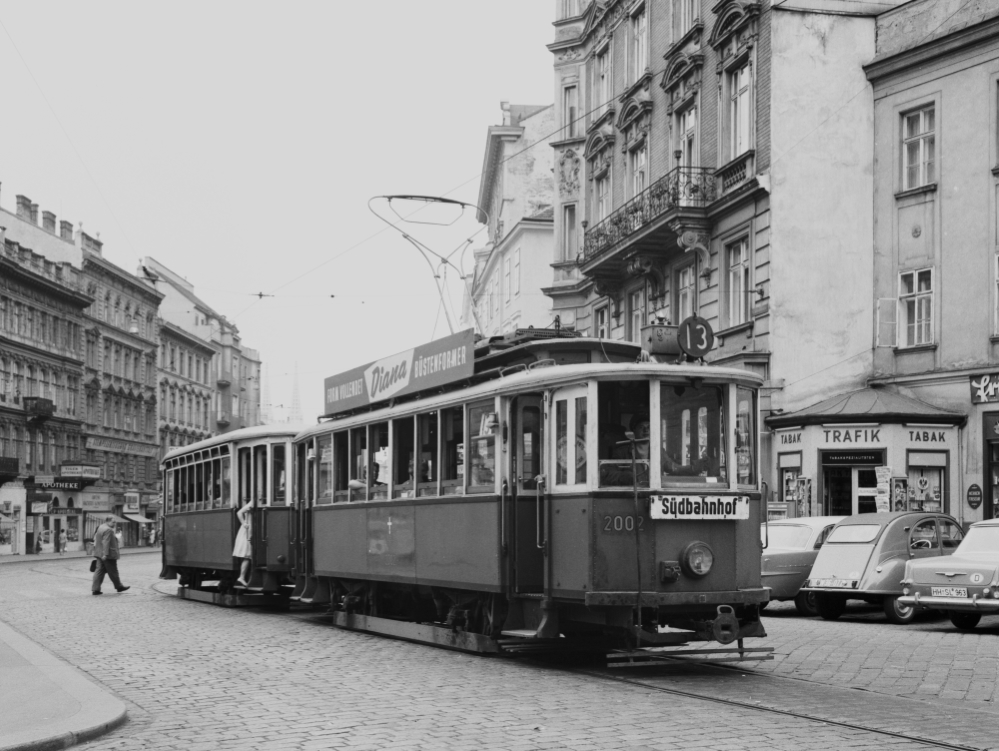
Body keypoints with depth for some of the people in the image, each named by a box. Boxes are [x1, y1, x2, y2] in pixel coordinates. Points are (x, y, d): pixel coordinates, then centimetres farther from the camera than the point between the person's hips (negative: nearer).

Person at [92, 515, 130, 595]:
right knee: (112, 571, 4)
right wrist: (105, 554, -27)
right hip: (109, 555, -9)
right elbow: (106, 543, -25)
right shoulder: (108, 530, -18)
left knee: (100, 570, 6)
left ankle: (95, 589, 1)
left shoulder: (100, 528, 14)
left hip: (99, 553, 9)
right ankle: (118, 586, 18)